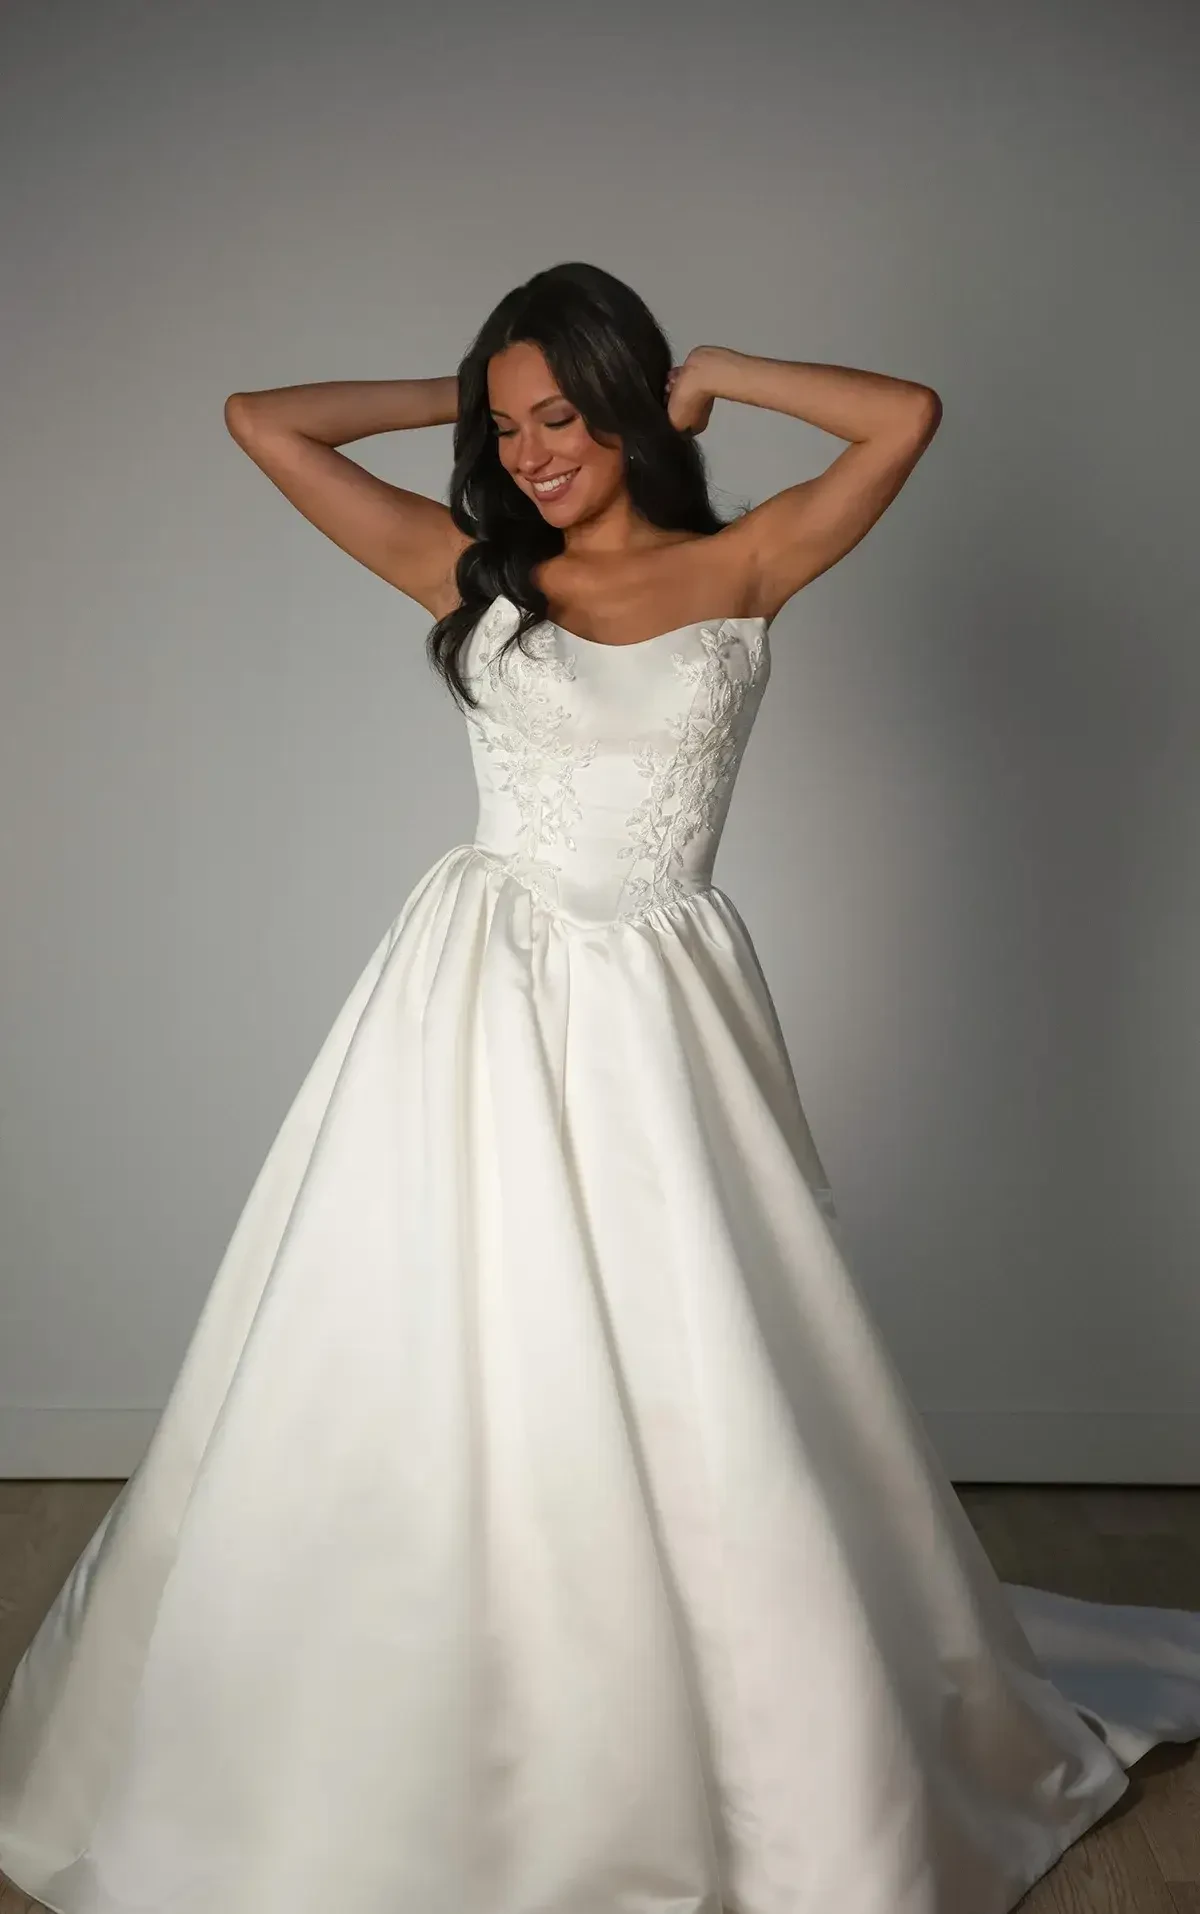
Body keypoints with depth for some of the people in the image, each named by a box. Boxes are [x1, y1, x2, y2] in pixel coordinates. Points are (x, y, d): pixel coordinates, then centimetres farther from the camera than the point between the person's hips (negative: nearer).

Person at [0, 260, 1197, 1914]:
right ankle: (400, 1768, 24)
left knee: (705, 1417, 1)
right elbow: (257, 419, 11)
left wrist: (709, 378, 7)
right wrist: (457, 397, 15)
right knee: (439, 1393, 5)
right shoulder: (469, 570, 8)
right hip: (483, 1002, 1)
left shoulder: (742, 572, 6)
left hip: (658, 1017, -1)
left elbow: (908, 415, -1)